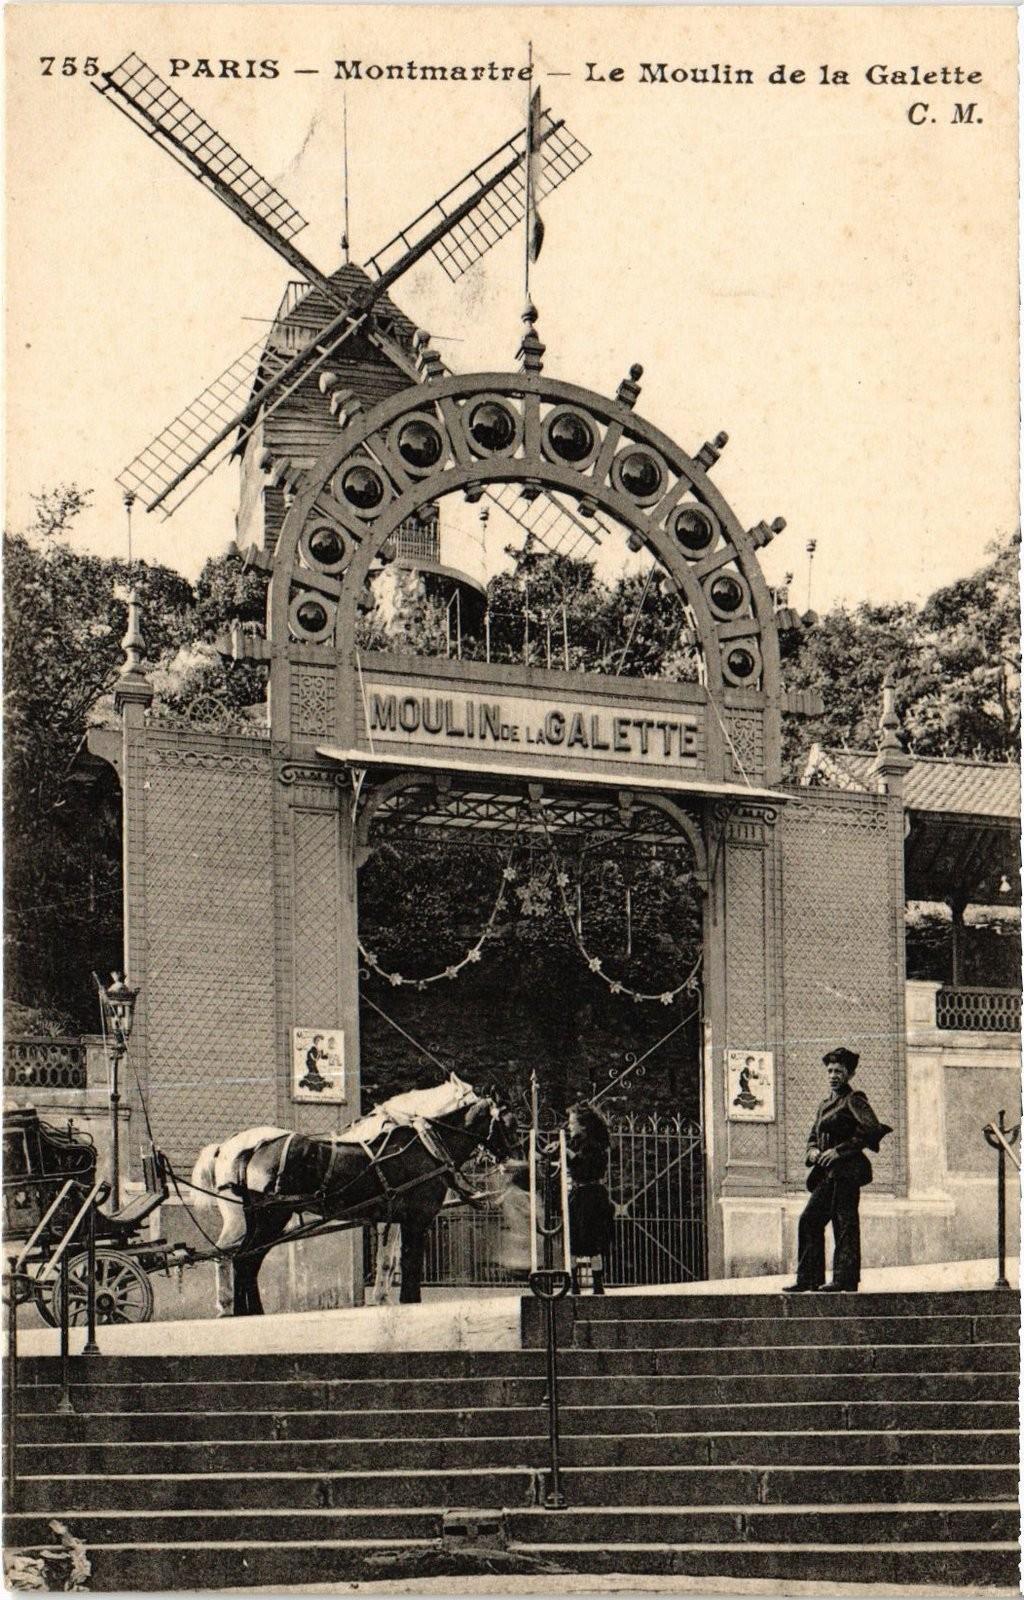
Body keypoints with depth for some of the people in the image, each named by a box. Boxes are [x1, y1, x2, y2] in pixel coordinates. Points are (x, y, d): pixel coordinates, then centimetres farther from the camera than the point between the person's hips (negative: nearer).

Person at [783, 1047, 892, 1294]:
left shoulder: (853, 1100, -4)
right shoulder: (826, 1105, 21)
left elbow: (871, 1130, -16)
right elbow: (813, 1136, 27)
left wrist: (839, 1150, -16)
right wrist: (813, 1151, 3)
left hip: (846, 1170, -9)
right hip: (828, 1172, 9)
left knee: (845, 1223, -9)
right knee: (810, 1220, 4)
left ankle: (845, 1279, -9)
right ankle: (809, 1278, 6)